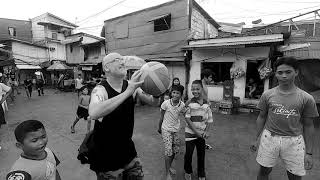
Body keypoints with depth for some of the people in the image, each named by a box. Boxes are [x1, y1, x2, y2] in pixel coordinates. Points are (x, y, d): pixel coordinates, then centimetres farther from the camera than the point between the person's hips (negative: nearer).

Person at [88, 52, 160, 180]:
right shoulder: (100, 90, -21)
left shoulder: (131, 86, -6)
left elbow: (154, 103, -4)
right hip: (105, 153, -5)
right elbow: (93, 113, -42)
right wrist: (127, 92, -43)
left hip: (127, 147, 5)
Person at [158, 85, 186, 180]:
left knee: (175, 150, 14)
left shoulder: (182, 105, -11)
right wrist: (159, 128, 5)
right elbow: (162, 116, -6)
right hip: (166, 129, -4)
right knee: (168, 151, -5)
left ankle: (169, 166, 39)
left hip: (176, 130, 4)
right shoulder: (166, 103, -18)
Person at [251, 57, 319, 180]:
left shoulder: (306, 98, -3)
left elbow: (308, 126, 2)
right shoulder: (267, 95, -2)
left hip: (294, 141, 0)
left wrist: (309, 153, 2)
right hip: (269, 138, 0)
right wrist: (257, 139, 7)